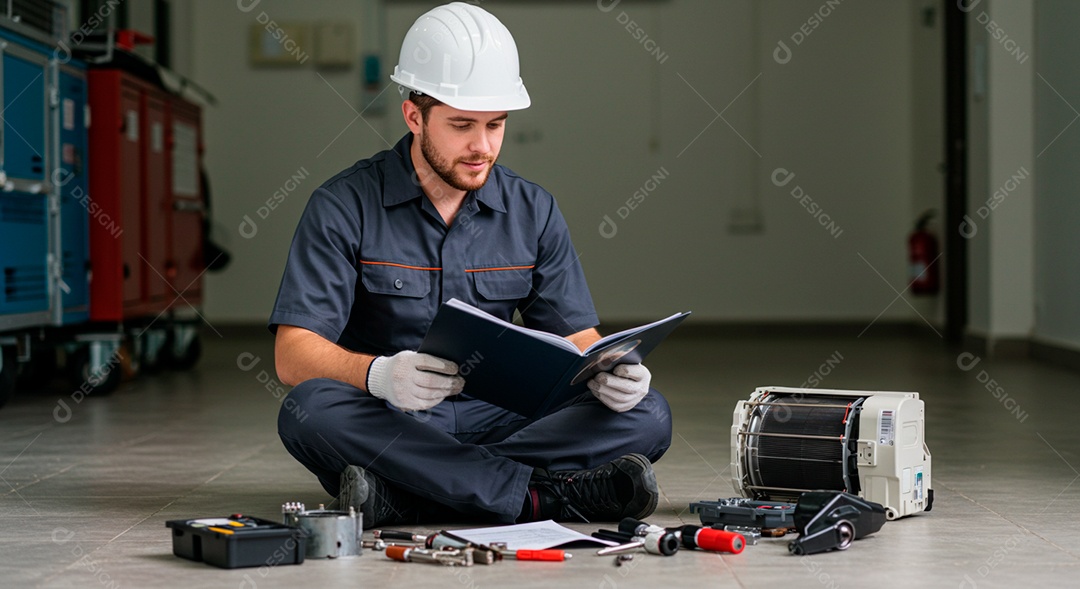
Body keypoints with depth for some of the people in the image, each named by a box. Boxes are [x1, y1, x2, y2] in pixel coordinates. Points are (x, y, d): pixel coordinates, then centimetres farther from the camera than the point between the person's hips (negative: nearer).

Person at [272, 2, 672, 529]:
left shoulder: (533, 212, 7)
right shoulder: (344, 207, -5)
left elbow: (576, 337, 7)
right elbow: (293, 354, -13)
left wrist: (606, 373, -18)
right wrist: (378, 374, -35)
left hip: (496, 422, 3)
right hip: (388, 426, -3)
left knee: (646, 415, -19)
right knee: (311, 411, -35)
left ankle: (401, 498, -31)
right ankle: (548, 496, -32)